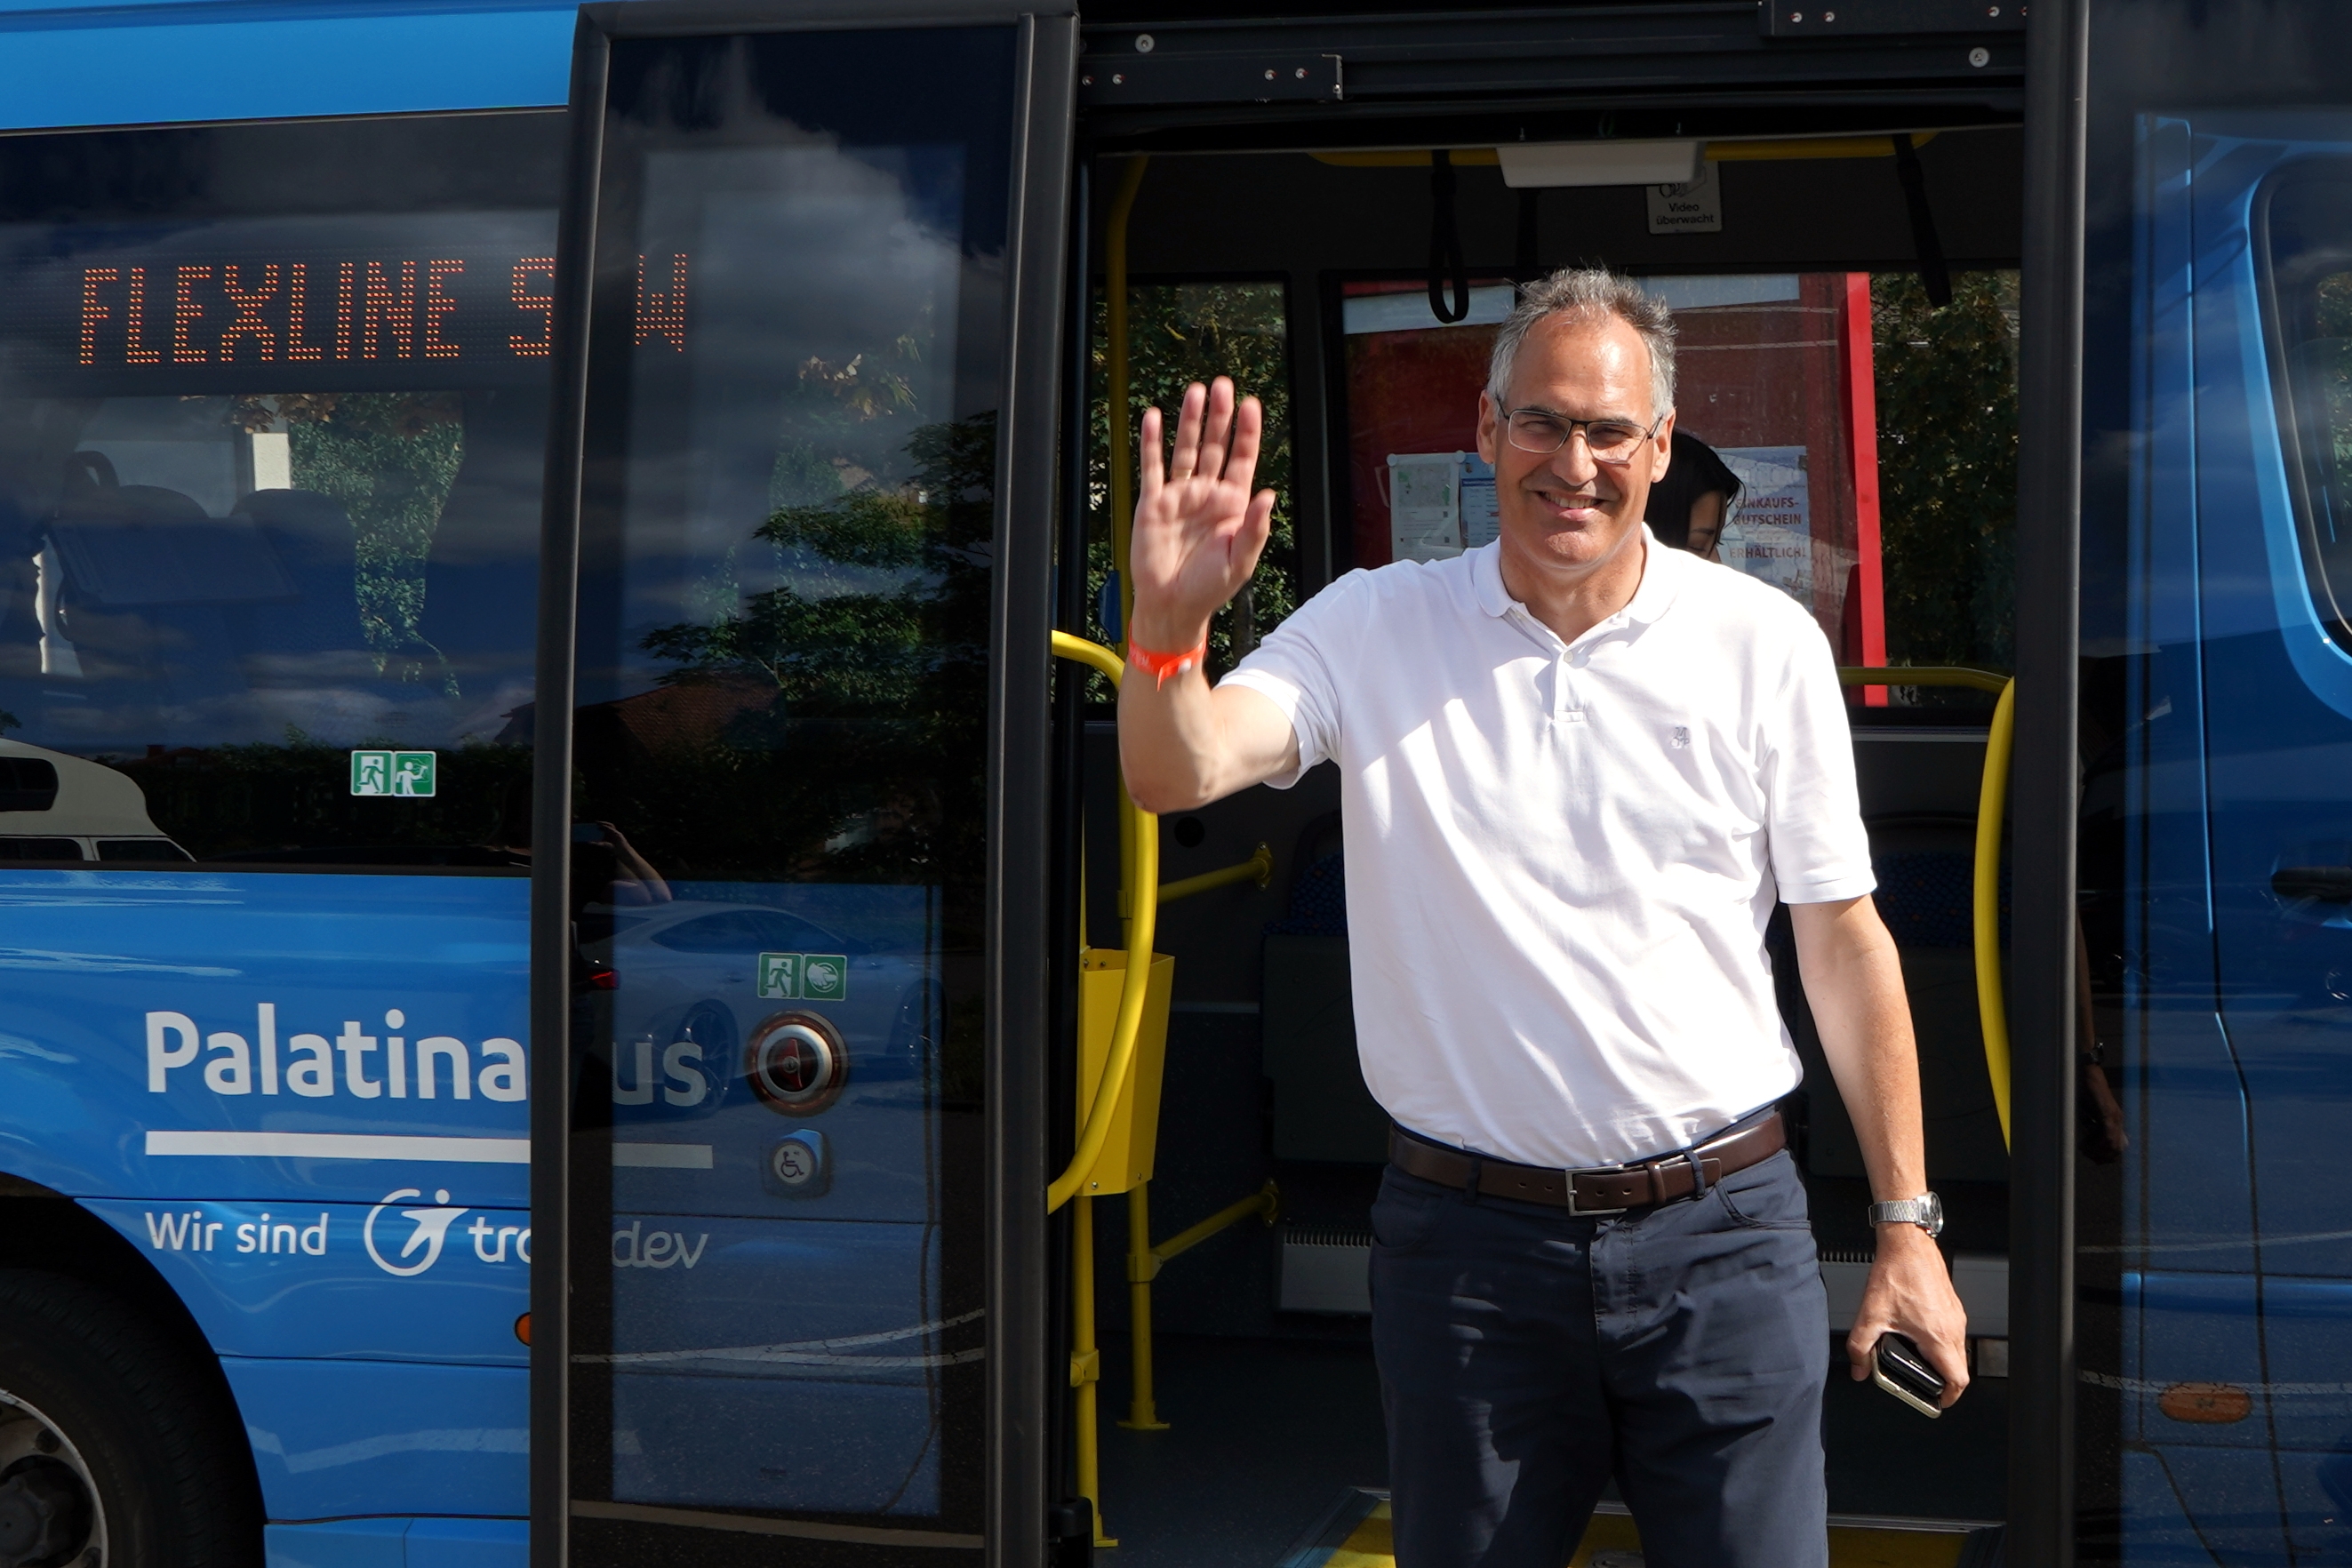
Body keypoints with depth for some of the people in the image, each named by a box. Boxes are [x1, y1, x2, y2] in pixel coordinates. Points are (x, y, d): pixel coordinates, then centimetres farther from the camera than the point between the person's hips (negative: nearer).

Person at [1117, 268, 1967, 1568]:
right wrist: (1169, 623, -34)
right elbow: (1176, 774, -13)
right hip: (1465, 1231, 0)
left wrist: (1907, 1224, 3)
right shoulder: (1377, 628, 0)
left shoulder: (1765, 643, 0)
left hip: (1720, 1229, 0)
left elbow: (1843, 942, 3)